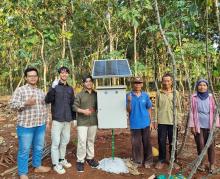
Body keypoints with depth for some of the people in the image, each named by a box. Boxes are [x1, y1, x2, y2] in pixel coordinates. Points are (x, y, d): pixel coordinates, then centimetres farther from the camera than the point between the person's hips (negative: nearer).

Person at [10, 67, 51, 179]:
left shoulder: (41, 92, 11)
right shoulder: (20, 90, -5)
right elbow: (12, 104, -10)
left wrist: (45, 120, 15)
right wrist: (26, 103, -25)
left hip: (40, 125, 5)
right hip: (25, 125, -5)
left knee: (39, 148, 17)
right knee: (24, 150, 4)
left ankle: (37, 166, 36)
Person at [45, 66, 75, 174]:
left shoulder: (70, 89, 10)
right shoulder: (55, 87, -5)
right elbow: (47, 101, -15)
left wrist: (74, 117, 14)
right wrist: (52, 89, -29)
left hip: (67, 119, 5)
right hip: (57, 119, -5)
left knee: (65, 140, 16)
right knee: (56, 142, 1)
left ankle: (62, 159, 33)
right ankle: (55, 164, 15)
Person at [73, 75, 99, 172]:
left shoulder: (96, 94, 10)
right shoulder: (79, 94, -1)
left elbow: (98, 106, 18)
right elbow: (74, 107, -6)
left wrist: (95, 111, -1)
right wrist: (83, 111, -18)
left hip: (93, 121, 4)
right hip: (82, 122, -4)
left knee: (91, 141, 13)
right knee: (82, 141, -6)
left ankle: (90, 158, 27)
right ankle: (80, 161, 7)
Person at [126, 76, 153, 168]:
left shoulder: (145, 95, 1)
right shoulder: (129, 95, -5)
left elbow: (149, 109, 7)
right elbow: (128, 110, -7)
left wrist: (151, 122, 7)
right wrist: (129, 101, -25)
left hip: (145, 123, 2)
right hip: (135, 124, -1)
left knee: (147, 143, 10)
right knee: (136, 143, 8)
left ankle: (148, 161, 25)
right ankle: (137, 161, 24)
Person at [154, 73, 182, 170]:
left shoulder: (176, 93, 3)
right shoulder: (159, 93, 2)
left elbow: (178, 107, 5)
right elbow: (156, 107, 3)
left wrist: (179, 120, 1)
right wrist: (155, 120, 0)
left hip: (173, 121, 0)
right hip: (162, 121, 0)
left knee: (173, 142, 9)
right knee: (161, 141, 6)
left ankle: (173, 160, 24)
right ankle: (161, 160, 20)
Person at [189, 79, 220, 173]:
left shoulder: (210, 97, 1)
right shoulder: (194, 97, -1)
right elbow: (192, 112, 0)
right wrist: (192, 125, -2)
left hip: (209, 125, 1)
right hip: (198, 125, 0)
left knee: (210, 145, 5)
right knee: (200, 145, 7)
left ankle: (212, 164, 22)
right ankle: (201, 163, 24)